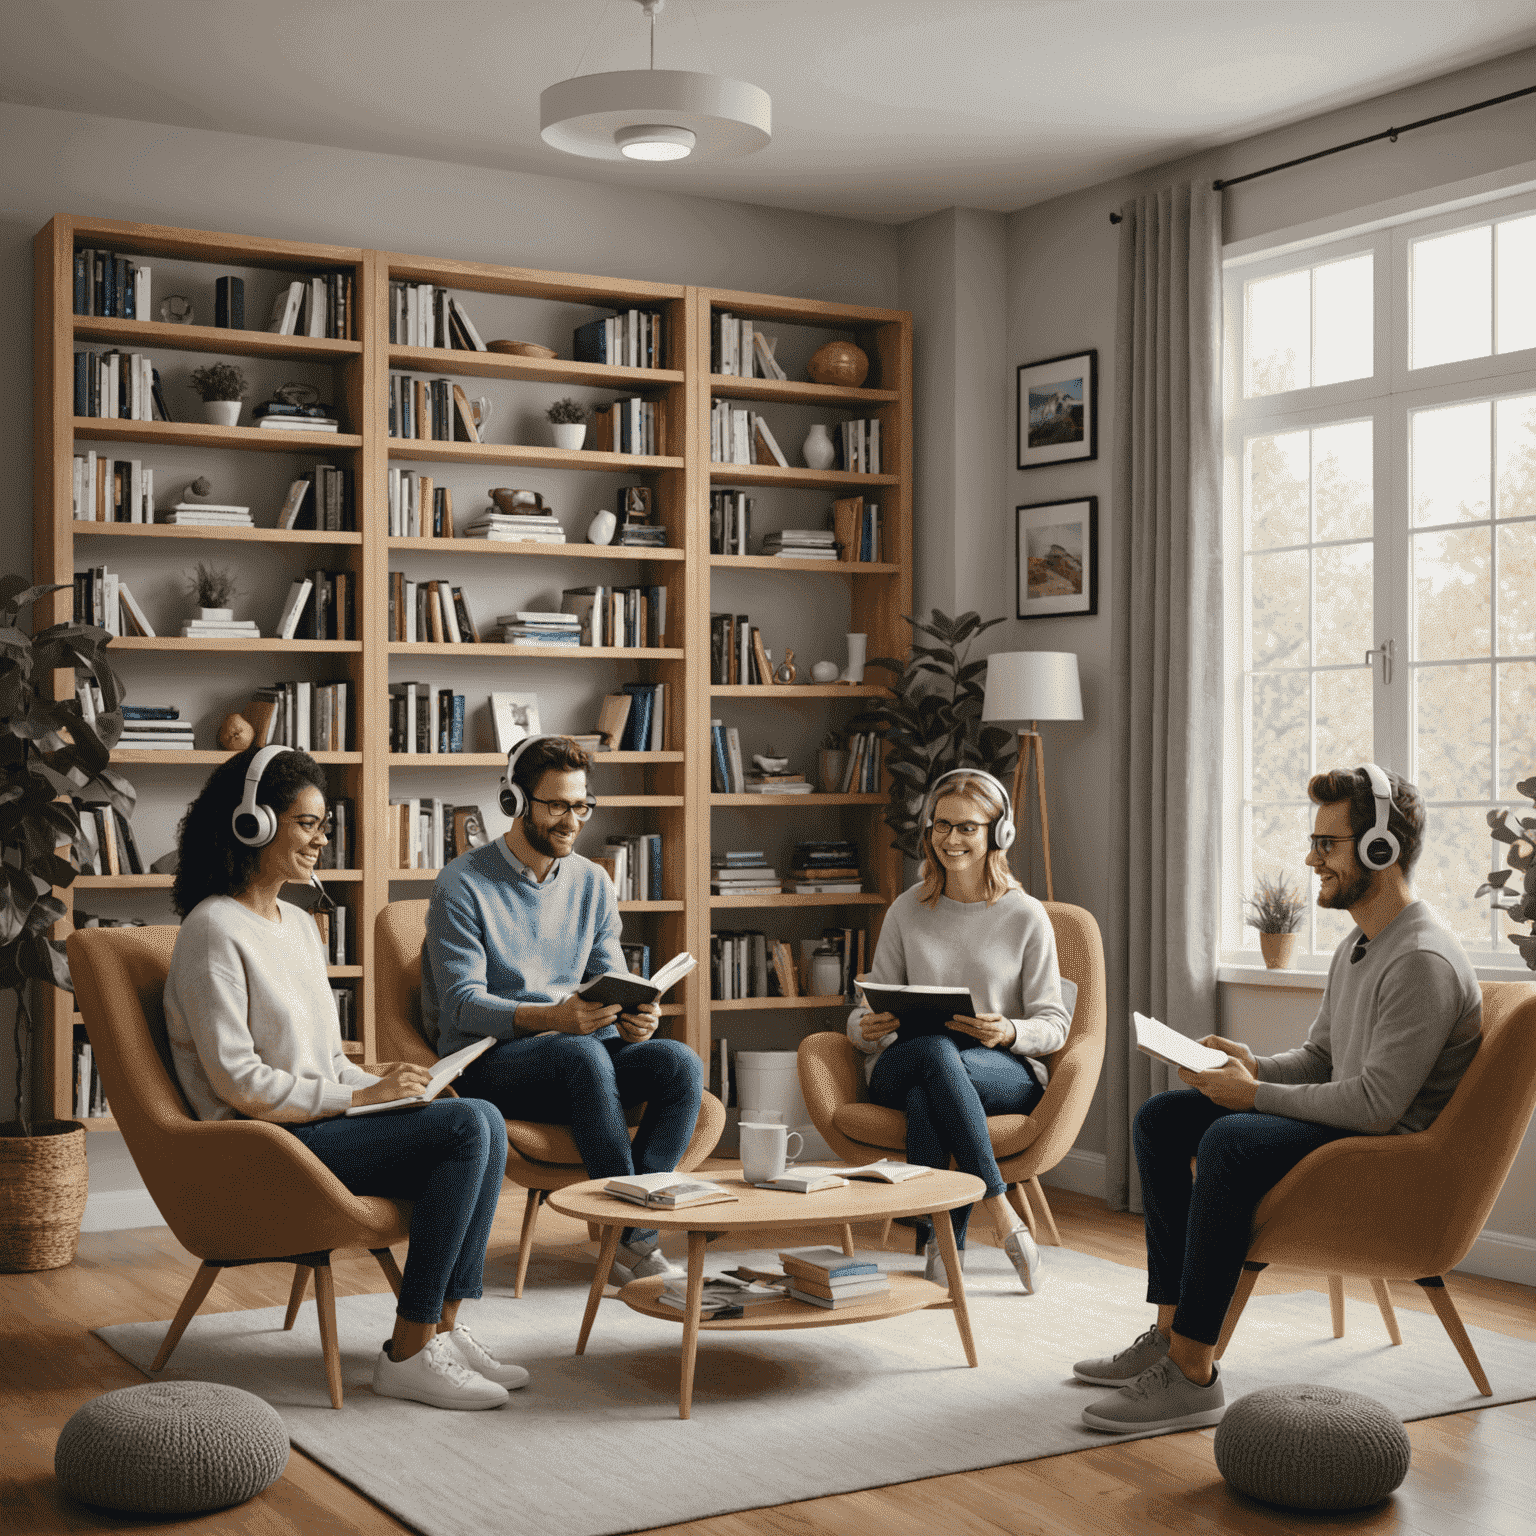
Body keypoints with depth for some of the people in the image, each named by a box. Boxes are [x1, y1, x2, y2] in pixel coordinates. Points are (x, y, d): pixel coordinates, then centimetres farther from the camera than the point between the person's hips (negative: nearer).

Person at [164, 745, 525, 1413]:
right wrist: (361, 1097, -16)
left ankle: (442, 1328, -9)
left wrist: (390, 1088, 1)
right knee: (466, 1128, -23)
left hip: (321, 1121, 8)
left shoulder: (299, 924, 17)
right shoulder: (213, 930, -11)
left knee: (483, 1120, -13)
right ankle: (407, 1354, -17)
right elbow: (237, 1081, -17)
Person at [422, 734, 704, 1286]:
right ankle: (634, 1239, -30)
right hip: (489, 1062, -5)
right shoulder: (464, 884, -6)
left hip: (579, 1053, 5)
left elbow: (612, 985, 9)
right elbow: (462, 1003, -14)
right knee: (583, 1054, -37)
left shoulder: (592, 883, 12)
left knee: (680, 1063, -24)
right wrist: (552, 1018, -32)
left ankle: (631, 1239, -26)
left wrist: (635, 1019, -18)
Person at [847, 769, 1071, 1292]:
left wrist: (1009, 1033, -20)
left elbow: (1055, 1024, 3)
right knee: (935, 1050, -38)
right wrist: (866, 1027, -14)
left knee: (923, 1092, -37)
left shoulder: (1026, 917, 4)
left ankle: (940, 1240, -27)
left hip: (1005, 1072, -2)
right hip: (902, 1067, 2)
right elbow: (870, 1009, 12)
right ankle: (1000, 1212, -35)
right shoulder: (908, 910, 11)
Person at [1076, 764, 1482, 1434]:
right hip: (1346, 1123, 11)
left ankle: (1193, 1374, -29)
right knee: (1162, 1117, 5)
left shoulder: (1423, 961, -21)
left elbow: (1376, 1103, -26)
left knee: (1230, 1141, -33)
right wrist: (1254, 1065, 0)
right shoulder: (1357, 945, 13)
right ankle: (1170, 1330, 2)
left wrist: (1257, 1095, -17)